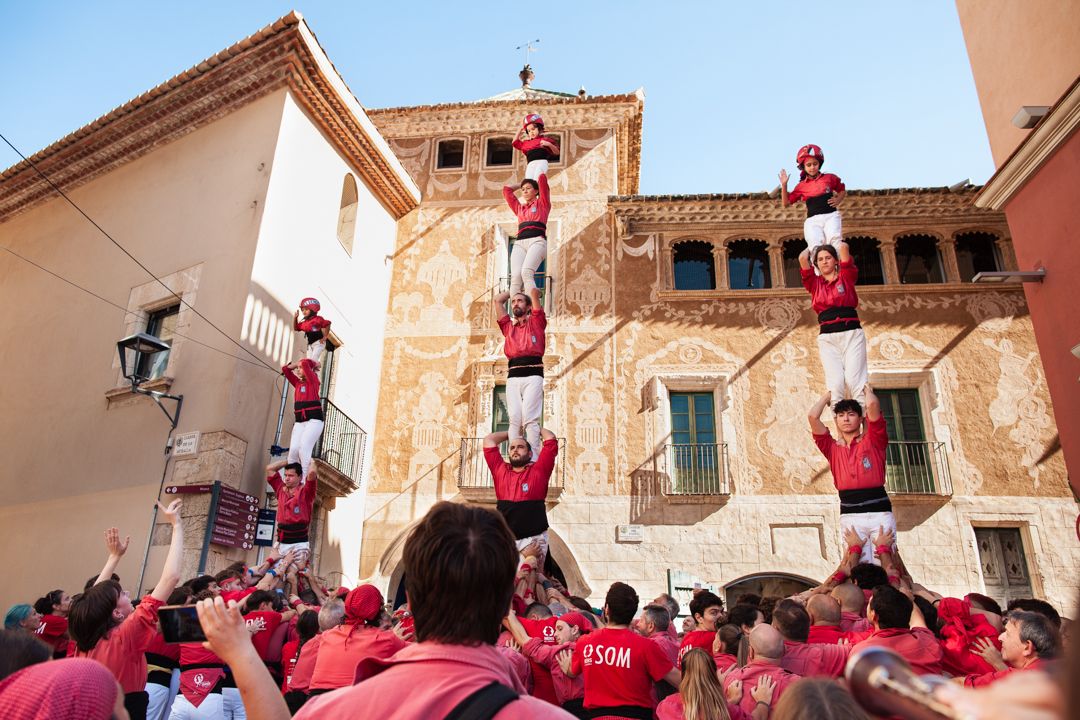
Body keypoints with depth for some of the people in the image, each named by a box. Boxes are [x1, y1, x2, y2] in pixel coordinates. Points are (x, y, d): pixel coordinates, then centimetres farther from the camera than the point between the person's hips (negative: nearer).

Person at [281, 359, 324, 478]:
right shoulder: (298, 383, 18)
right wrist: (297, 364, 16)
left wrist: (314, 364, 11)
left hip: (314, 420, -6)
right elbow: (285, 369, 19)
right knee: (293, 450, -10)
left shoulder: (313, 380, 2)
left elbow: (305, 363, -8)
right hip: (299, 422, 6)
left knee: (304, 448, -22)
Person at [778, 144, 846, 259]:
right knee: (816, 246, -26)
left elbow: (843, 191, 28)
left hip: (831, 215, 0)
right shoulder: (801, 186, 13)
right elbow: (786, 203, 13)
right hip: (812, 220, 0)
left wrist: (838, 200, 5)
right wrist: (784, 185, 3)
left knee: (834, 241, -27)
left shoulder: (830, 178, 15)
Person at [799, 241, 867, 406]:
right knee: (835, 382, -13)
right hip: (827, 337, 1)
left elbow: (844, 247, 2)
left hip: (852, 333, -1)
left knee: (854, 380, -14)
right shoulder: (815, 283, 15)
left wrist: (835, 244, 24)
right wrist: (813, 247, 26)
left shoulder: (846, 277, 11)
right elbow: (802, 258, 6)